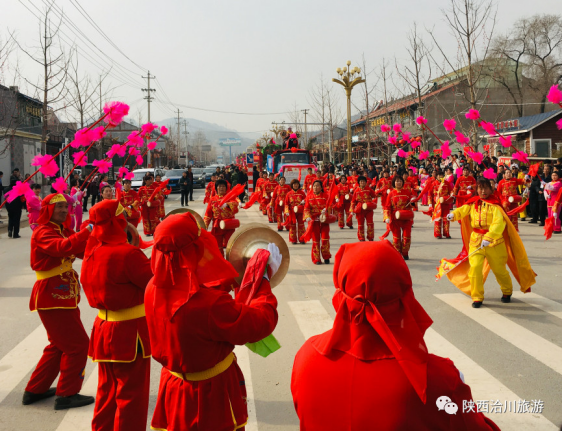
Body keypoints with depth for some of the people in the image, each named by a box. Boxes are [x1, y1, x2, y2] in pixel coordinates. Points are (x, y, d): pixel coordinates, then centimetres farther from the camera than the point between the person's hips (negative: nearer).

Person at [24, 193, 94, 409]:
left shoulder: (64, 231, 14)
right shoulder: (42, 233, -14)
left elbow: (86, 251, 1)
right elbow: (63, 247, -36)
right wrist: (88, 231, -38)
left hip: (63, 296, 10)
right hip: (52, 297, -10)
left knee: (59, 345, 19)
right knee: (77, 344, -5)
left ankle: (35, 390, 28)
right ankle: (66, 395, 5)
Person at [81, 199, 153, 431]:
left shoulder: (92, 250, 1)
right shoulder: (127, 253, -22)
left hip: (104, 328, 8)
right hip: (129, 333, -8)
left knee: (107, 392, 21)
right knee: (132, 395, 4)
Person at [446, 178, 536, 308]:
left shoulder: (495, 204, -8)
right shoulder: (473, 203, 5)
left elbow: (499, 223, -20)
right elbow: (463, 210, -7)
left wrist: (489, 237, -32)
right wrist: (453, 214, -31)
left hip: (494, 241, -2)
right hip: (475, 240, 2)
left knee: (499, 269, 10)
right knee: (475, 267, -13)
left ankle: (507, 292, 39)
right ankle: (477, 297, 2)